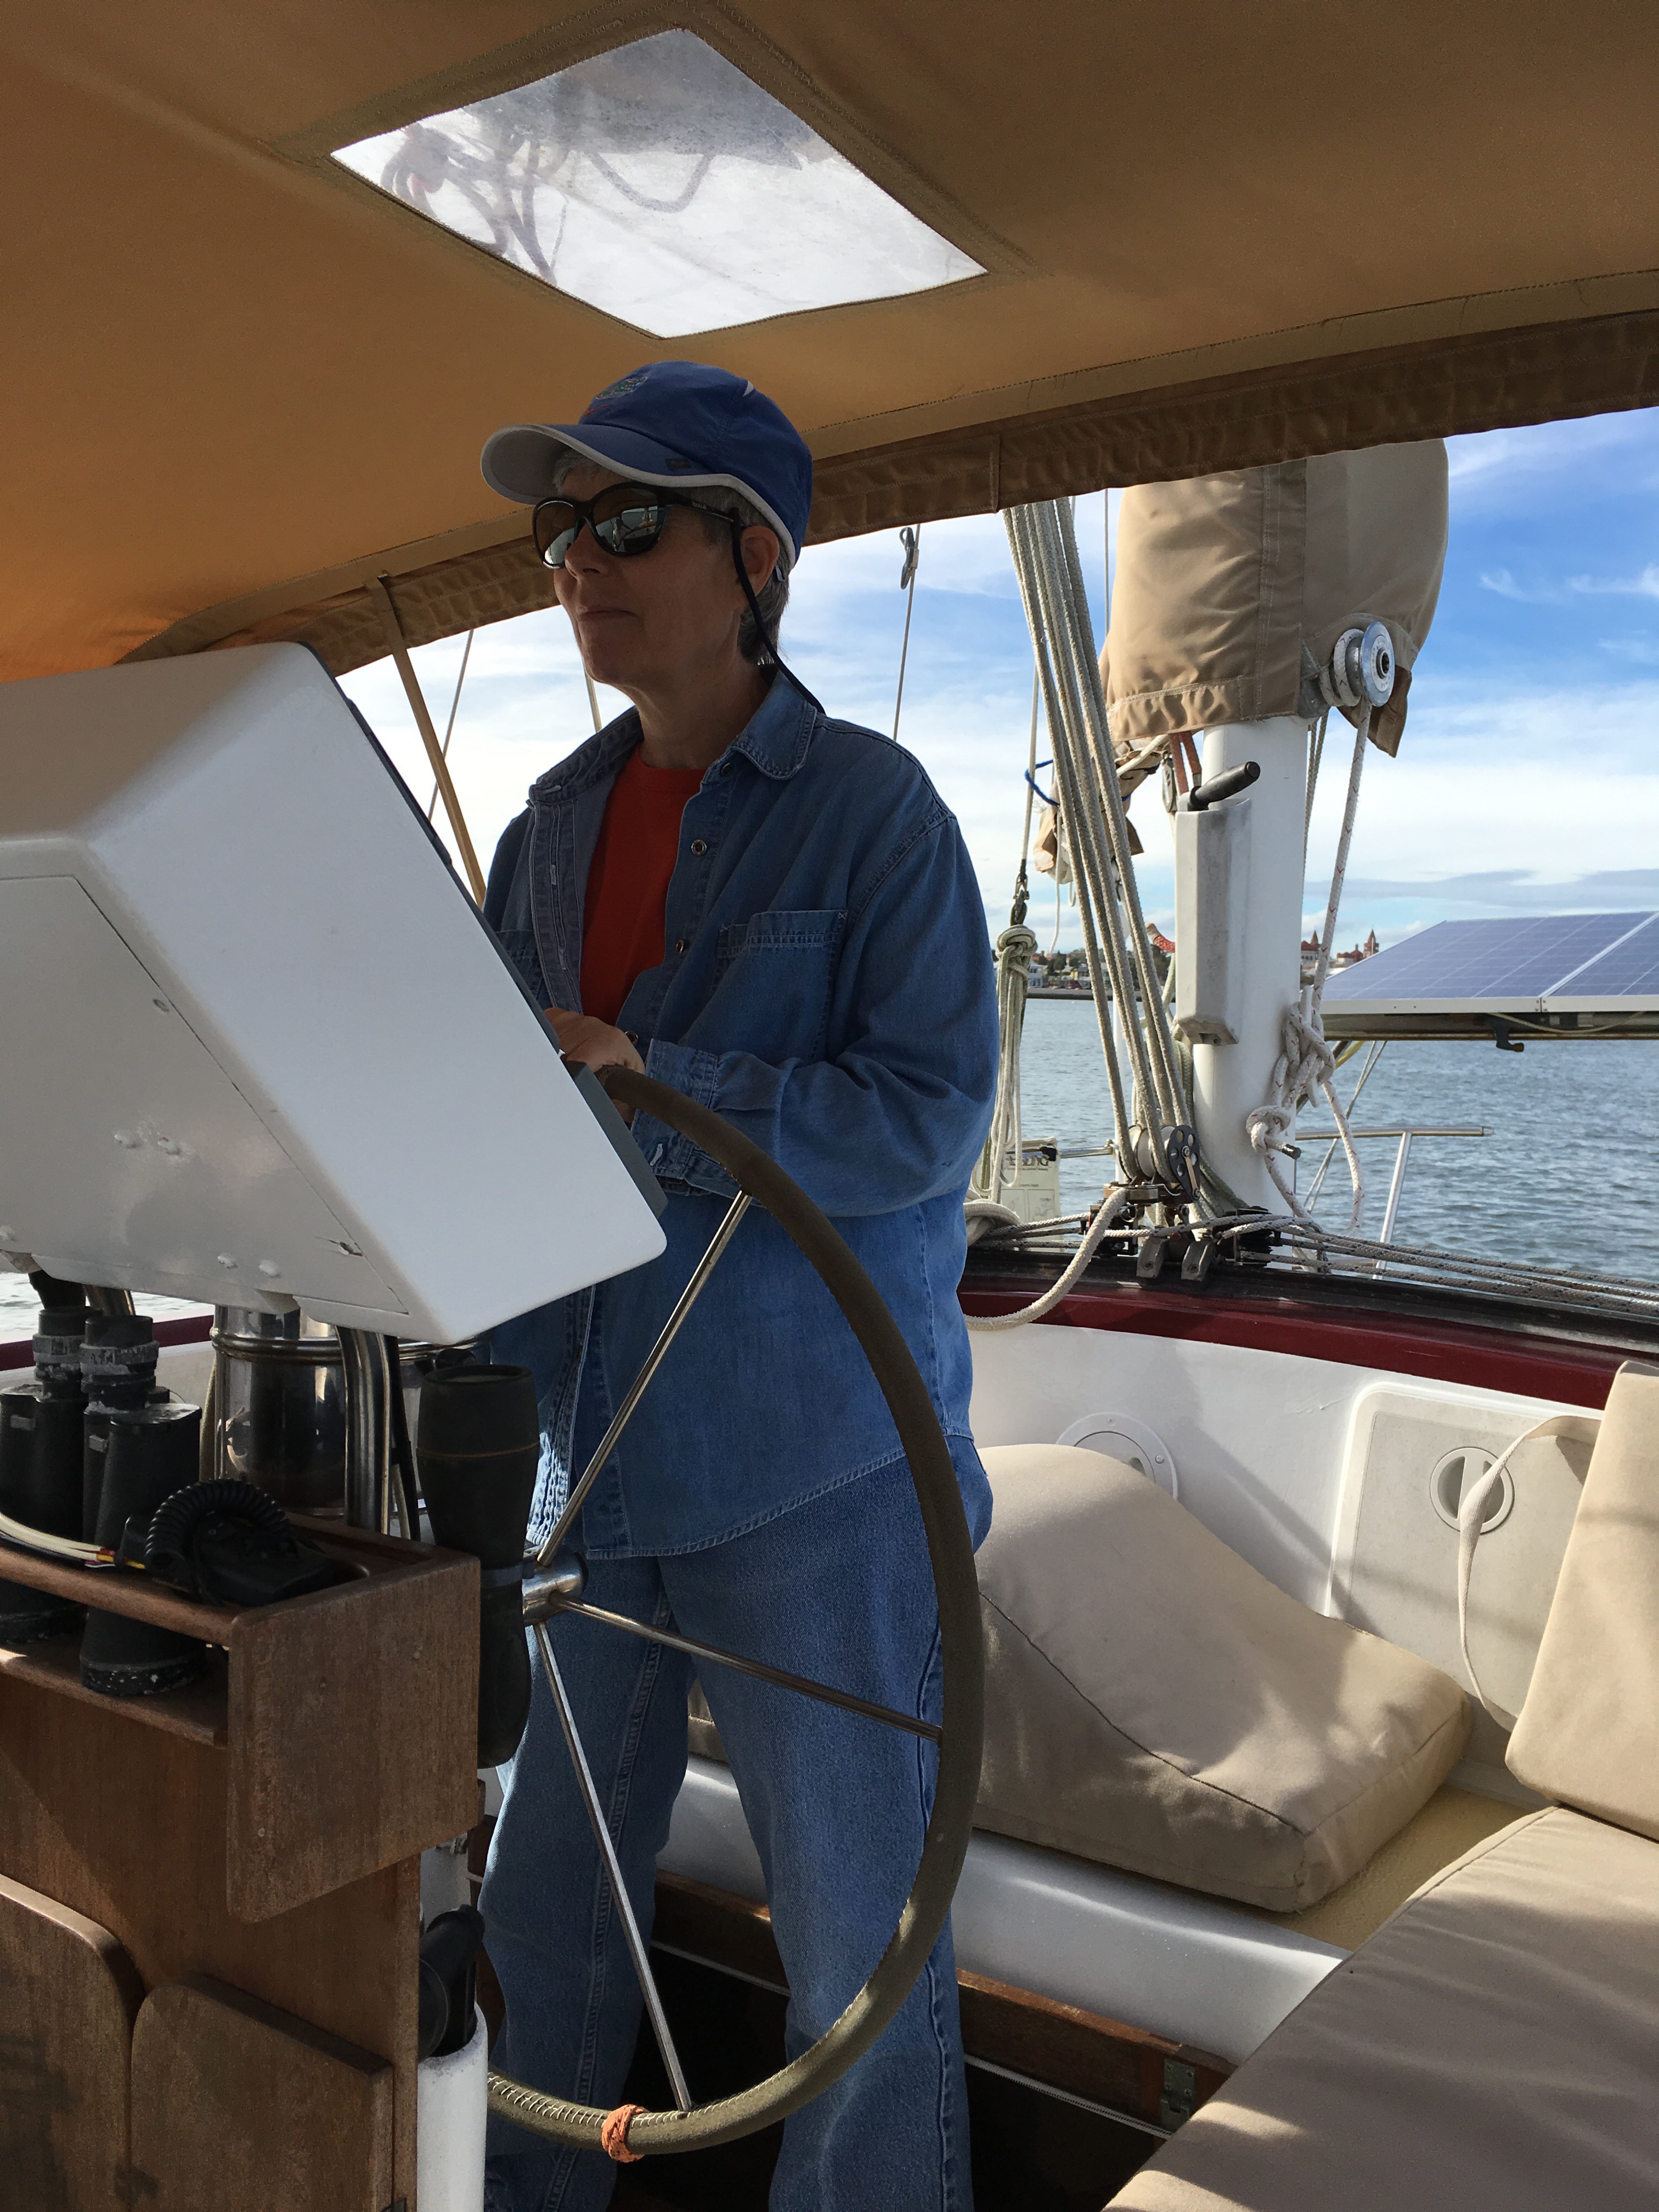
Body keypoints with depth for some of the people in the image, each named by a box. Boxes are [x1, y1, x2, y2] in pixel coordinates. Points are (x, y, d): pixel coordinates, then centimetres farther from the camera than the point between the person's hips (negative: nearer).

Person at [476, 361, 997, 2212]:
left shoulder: (870, 807, -7)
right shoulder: (558, 821, 10)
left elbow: (930, 1116, -17)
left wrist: (652, 1092, -26)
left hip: (814, 1475, -5)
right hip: (590, 1453, 6)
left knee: (857, 1929, 8)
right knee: (544, 1902, 19)